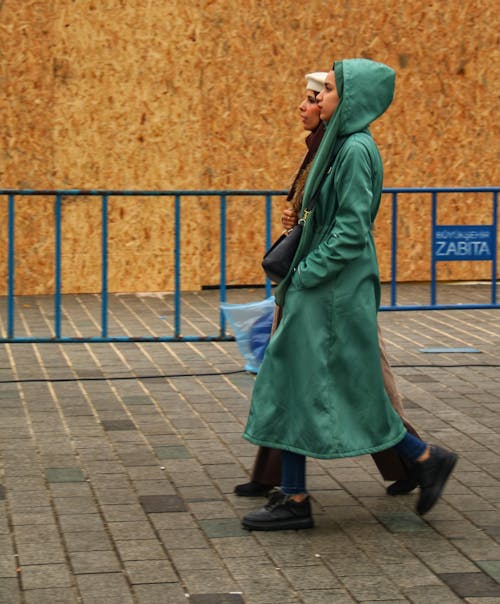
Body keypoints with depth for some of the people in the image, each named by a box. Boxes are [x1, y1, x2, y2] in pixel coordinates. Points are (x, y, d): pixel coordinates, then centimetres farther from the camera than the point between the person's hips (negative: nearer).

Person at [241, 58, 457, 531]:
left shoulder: (356, 150, -16)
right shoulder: (340, 145, 13)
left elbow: (351, 230, -21)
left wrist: (306, 275, -17)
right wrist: (297, 279, 15)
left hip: (336, 292, -10)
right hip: (318, 288, 10)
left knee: (347, 390, -1)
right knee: (291, 385, 8)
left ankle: (425, 459, 14)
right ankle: (294, 499, 11)